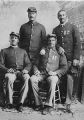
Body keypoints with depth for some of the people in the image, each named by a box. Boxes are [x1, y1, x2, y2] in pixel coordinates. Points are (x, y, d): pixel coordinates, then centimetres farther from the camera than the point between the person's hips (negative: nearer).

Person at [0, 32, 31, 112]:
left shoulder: (23, 51, 27)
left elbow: (28, 64, 17)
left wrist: (26, 69, -7)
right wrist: (7, 69, -12)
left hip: (21, 72, 1)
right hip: (10, 72, -1)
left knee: (27, 78, -34)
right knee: (9, 78, -38)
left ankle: (20, 103, -33)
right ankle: (9, 102, -26)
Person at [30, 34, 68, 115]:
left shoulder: (59, 53, 14)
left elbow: (64, 67, 5)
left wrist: (55, 72, -11)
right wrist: (36, 70, 0)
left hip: (53, 74, -3)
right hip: (41, 73, 3)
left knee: (52, 81, -37)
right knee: (32, 79, -28)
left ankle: (48, 105, -32)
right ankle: (38, 103, -22)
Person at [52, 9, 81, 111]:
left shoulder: (73, 27, 3)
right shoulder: (55, 29, 13)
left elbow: (77, 43, -3)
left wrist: (76, 58, -10)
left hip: (71, 58, -3)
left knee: (70, 76, -12)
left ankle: (69, 98, -3)